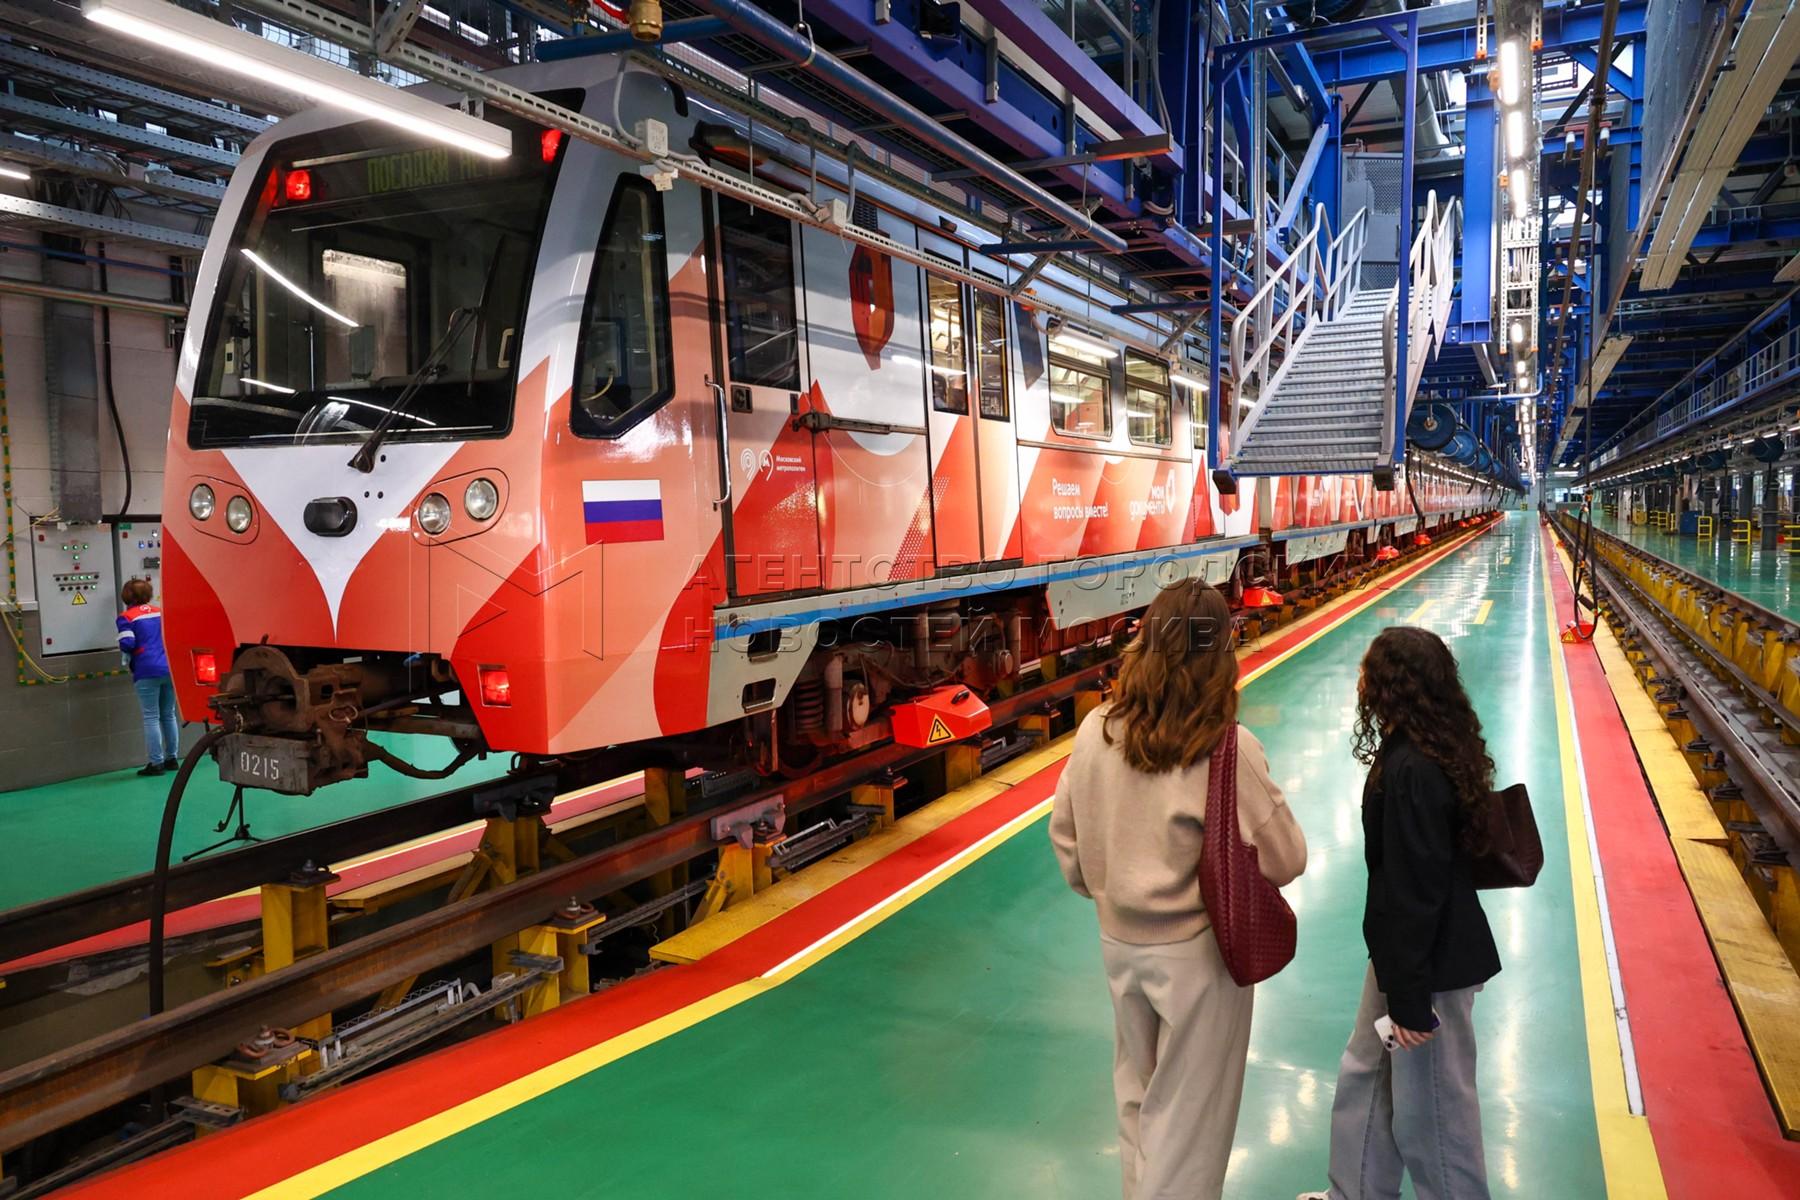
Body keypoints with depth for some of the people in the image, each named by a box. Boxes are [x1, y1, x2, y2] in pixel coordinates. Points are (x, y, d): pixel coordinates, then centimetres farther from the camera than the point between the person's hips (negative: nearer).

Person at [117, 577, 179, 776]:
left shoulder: (126, 617, -1)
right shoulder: (160, 612, 13)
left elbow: (127, 644, -12)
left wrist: (130, 658, 8)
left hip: (147, 672, -5)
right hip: (170, 669, 5)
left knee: (151, 717, 0)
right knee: (169, 715, 14)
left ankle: (156, 763, 0)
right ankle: (172, 758, 18)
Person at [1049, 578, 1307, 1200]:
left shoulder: (1096, 730, -11)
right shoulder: (1227, 749, -24)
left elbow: (1065, 834, 0)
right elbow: (1285, 861, -15)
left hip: (1118, 942, 5)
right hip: (1196, 951, -5)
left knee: (1137, 1096, 25)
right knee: (1186, 1115, 13)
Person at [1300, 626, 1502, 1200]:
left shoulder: (1409, 770, -28)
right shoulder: (1434, 747, 2)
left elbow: (1415, 891, -25)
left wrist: (1409, 997, -18)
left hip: (1431, 963, -10)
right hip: (1414, 949, 10)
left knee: (1430, 1107, 8)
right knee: (1365, 1071, 23)